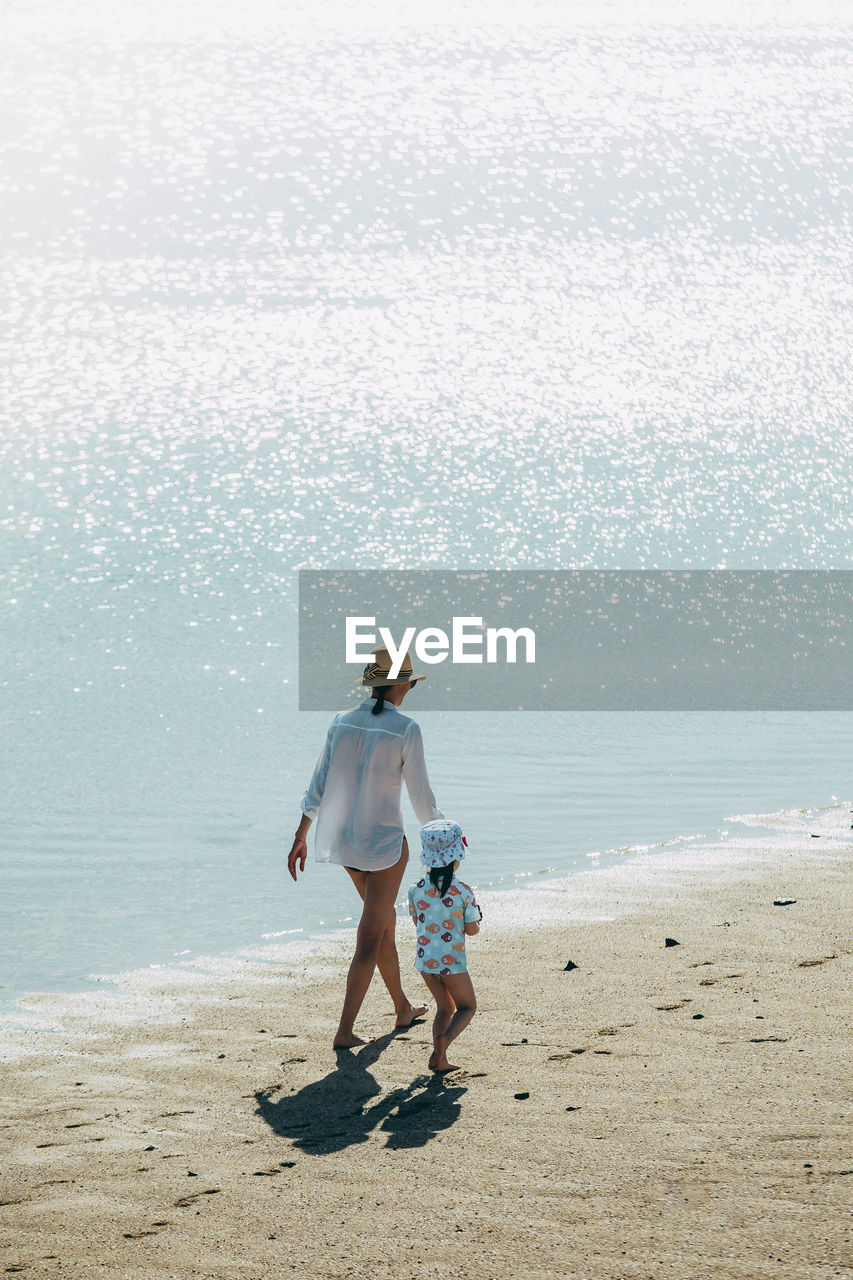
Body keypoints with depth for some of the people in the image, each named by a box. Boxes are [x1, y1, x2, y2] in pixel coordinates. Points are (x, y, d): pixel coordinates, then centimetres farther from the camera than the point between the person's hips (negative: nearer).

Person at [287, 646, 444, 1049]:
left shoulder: (342, 723, 0)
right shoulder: (406, 729, -16)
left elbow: (317, 786, 1)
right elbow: (420, 796, -10)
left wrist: (300, 838, 8)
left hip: (344, 836, 6)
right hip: (385, 841, -6)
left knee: (384, 921, 24)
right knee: (371, 936, 1)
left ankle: (403, 1008, 37)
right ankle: (345, 1030, -3)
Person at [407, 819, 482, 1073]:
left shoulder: (417, 889, -3)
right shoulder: (463, 892, -15)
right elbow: (472, 929, -10)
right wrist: (476, 917, 11)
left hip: (425, 960, 4)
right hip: (452, 962, -4)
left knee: (445, 1007, 22)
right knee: (467, 1007, 15)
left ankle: (440, 1059, 6)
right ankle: (444, 1038, -14)